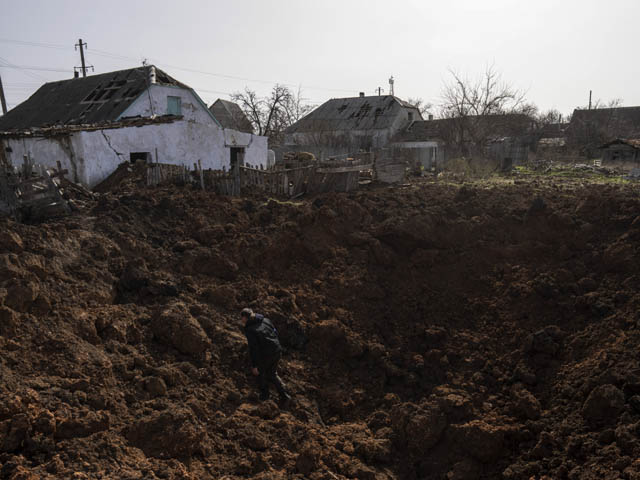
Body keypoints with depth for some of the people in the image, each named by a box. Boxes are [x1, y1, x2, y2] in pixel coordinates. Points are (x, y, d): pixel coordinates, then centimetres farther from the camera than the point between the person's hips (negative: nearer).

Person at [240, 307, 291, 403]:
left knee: (260, 372, 26)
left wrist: (254, 365, -13)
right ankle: (285, 395, 23)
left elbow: (253, 348, -19)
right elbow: (275, 333, 9)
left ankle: (265, 394, 41)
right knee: (272, 374, 26)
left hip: (265, 355, -6)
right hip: (277, 352, 6)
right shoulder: (265, 320, 2)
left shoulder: (249, 330, -18)